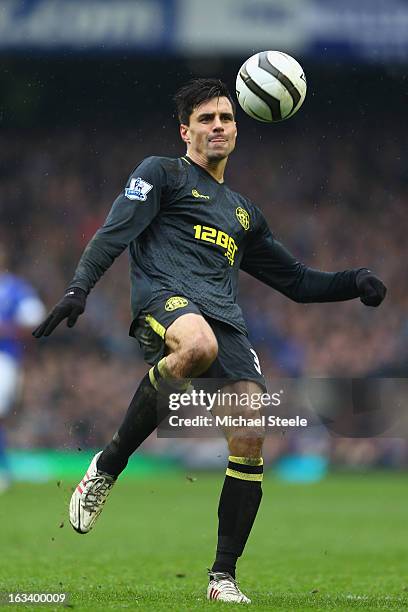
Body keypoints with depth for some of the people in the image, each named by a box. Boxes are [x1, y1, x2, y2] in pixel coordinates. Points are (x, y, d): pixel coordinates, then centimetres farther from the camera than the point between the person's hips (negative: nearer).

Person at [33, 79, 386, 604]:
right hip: (164, 299, -6)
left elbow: (297, 281, 37)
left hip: (225, 320, 6)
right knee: (199, 345, -42)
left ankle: (223, 576, -6)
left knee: (250, 442, -14)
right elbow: (114, 233, 3)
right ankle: (106, 468, -26)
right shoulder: (162, 173, 17)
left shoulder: (244, 212, 33)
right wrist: (79, 288, -14)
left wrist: (353, 282, 20)